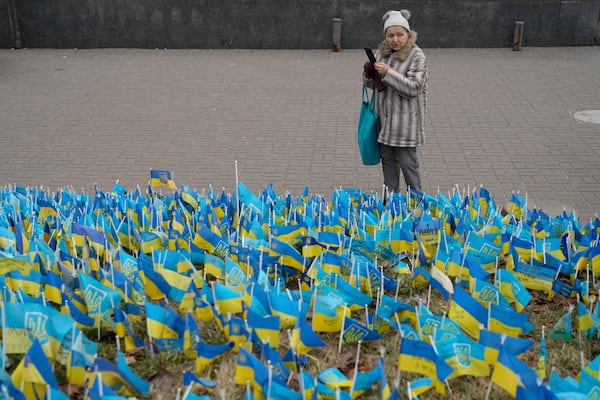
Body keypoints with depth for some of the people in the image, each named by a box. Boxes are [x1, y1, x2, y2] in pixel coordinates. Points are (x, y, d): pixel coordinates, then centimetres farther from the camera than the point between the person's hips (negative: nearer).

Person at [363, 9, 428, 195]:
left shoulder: (417, 56, -12)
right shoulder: (381, 51, 7)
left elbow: (413, 88, -20)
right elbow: (375, 85, 16)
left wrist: (388, 73, -26)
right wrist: (369, 77, -8)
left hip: (406, 120, -6)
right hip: (384, 117, 6)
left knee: (407, 162, -1)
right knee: (387, 159, 15)